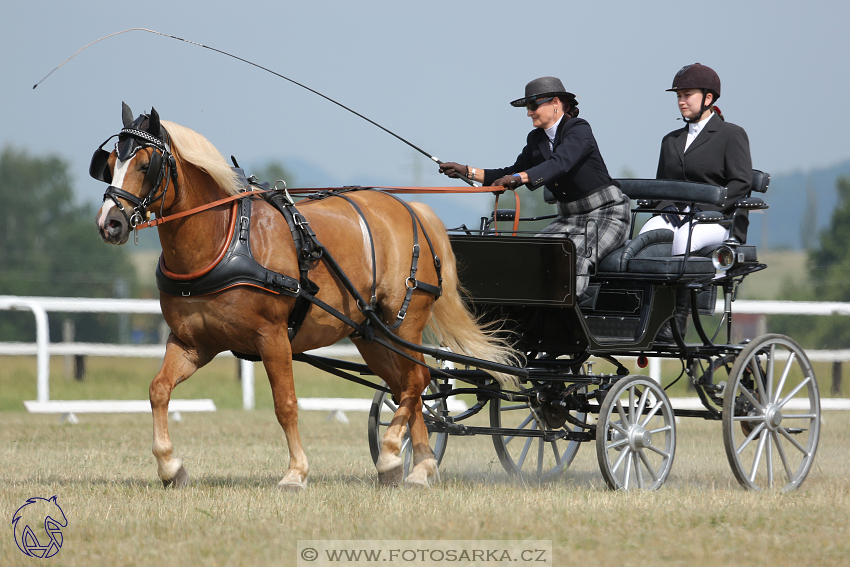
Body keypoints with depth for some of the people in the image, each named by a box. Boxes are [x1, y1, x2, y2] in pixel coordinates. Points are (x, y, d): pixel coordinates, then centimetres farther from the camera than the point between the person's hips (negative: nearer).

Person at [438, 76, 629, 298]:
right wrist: (467, 171, 1)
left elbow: (560, 164, -32)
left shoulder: (579, 130, -15)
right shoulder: (536, 139, 10)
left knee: (576, 253, -34)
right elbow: (512, 174, 11)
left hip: (606, 213, -7)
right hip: (569, 217, 7)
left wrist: (519, 178, -46)